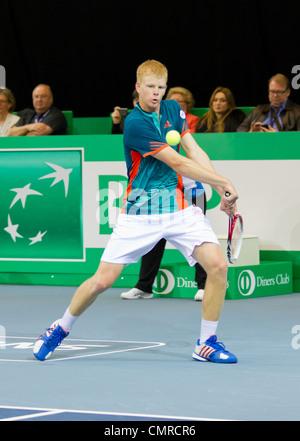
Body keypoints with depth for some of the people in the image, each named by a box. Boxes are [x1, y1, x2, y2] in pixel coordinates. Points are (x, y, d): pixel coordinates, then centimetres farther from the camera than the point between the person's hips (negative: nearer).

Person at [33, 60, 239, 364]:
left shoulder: (173, 109, 7)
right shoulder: (135, 123, -15)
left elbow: (195, 152, 7)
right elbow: (178, 163, -16)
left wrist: (222, 193, -4)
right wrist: (224, 182, -10)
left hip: (179, 205, 5)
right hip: (141, 211, -5)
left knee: (217, 265, -13)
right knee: (103, 280, -5)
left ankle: (206, 343, 1)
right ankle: (60, 329, 21)